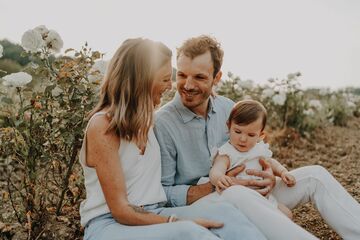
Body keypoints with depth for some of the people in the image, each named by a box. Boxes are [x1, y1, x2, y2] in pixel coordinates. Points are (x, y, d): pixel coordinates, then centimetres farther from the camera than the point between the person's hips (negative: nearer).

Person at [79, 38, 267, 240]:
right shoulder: (103, 126, -13)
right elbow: (121, 210, -15)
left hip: (152, 215, 7)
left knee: (225, 213, -21)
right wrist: (179, 223, -20)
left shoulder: (144, 118, 12)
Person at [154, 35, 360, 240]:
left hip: (241, 199, 6)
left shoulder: (228, 108, 3)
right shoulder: (162, 123, -14)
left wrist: (269, 178, -12)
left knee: (315, 175, -6)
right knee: (236, 194, -40)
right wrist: (216, 187, -23)